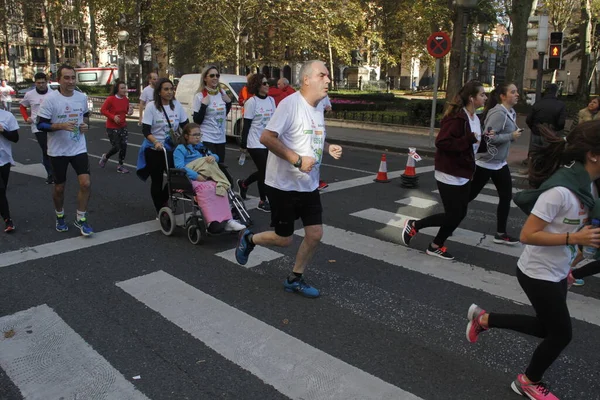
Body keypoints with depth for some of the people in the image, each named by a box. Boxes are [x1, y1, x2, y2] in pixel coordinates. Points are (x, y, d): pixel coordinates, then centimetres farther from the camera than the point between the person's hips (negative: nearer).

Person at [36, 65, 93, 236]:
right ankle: (60, 217, 35)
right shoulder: (51, 98, -13)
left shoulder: (82, 97, 0)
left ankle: (81, 220, 9)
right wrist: (61, 126, -27)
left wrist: (85, 125, -1)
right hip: (58, 151, -2)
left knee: (86, 183, -8)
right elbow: (41, 125, -13)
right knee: (59, 187, 11)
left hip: (79, 149, 3)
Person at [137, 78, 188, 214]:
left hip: (172, 149, 3)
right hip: (154, 150, -3)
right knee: (157, 181, 5)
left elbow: (185, 125, 8)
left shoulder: (177, 105, 1)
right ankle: (160, 210, 20)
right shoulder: (151, 106, -10)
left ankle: (163, 202, 23)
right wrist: (156, 142, -31)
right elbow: (145, 130, -14)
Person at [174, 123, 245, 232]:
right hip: (190, 179, -5)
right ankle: (212, 223, -50)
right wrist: (197, 176, -19)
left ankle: (227, 220, -38)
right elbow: (179, 167, -5)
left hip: (206, 177, 5)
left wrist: (213, 157, 3)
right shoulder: (180, 149, 12)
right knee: (205, 188, -39)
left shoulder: (201, 147, 33)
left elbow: (216, 157, 31)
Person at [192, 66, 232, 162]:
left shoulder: (222, 92, 6)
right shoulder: (199, 96, -9)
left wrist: (229, 102, 4)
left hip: (221, 138, 5)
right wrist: (203, 105, -21)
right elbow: (197, 121, -11)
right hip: (206, 139, -5)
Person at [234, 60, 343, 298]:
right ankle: (248, 238, 34)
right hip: (283, 184, -8)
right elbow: (266, 138, -25)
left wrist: (328, 148, 3)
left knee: (315, 234, 6)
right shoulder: (290, 103, -18)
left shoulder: (318, 108, 9)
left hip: (309, 185, 8)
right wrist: (298, 160, -26)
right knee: (284, 239, 4)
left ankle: (295, 279, 25)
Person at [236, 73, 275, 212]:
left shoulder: (271, 100, 7)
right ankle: (263, 201, 13)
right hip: (255, 143, -7)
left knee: (264, 171, 12)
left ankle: (243, 183, 37)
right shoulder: (252, 102, -11)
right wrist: (243, 144, -13)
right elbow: (247, 124, -11)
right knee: (264, 171, -3)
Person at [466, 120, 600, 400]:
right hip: (539, 274, -9)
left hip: (556, 272, 9)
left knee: (547, 328, 21)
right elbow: (528, 235, -28)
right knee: (562, 334, 9)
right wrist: (575, 238, -28)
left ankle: (483, 319, 34)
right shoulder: (561, 190, -30)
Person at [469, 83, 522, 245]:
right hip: (485, 163, -9)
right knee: (469, 195, 2)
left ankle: (501, 233, 16)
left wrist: (514, 135, -4)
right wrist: (512, 136, -20)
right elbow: (488, 137, -26)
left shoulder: (511, 113, 9)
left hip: (500, 163, 9)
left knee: (506, 197, 7)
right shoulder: (498, 113, -20)